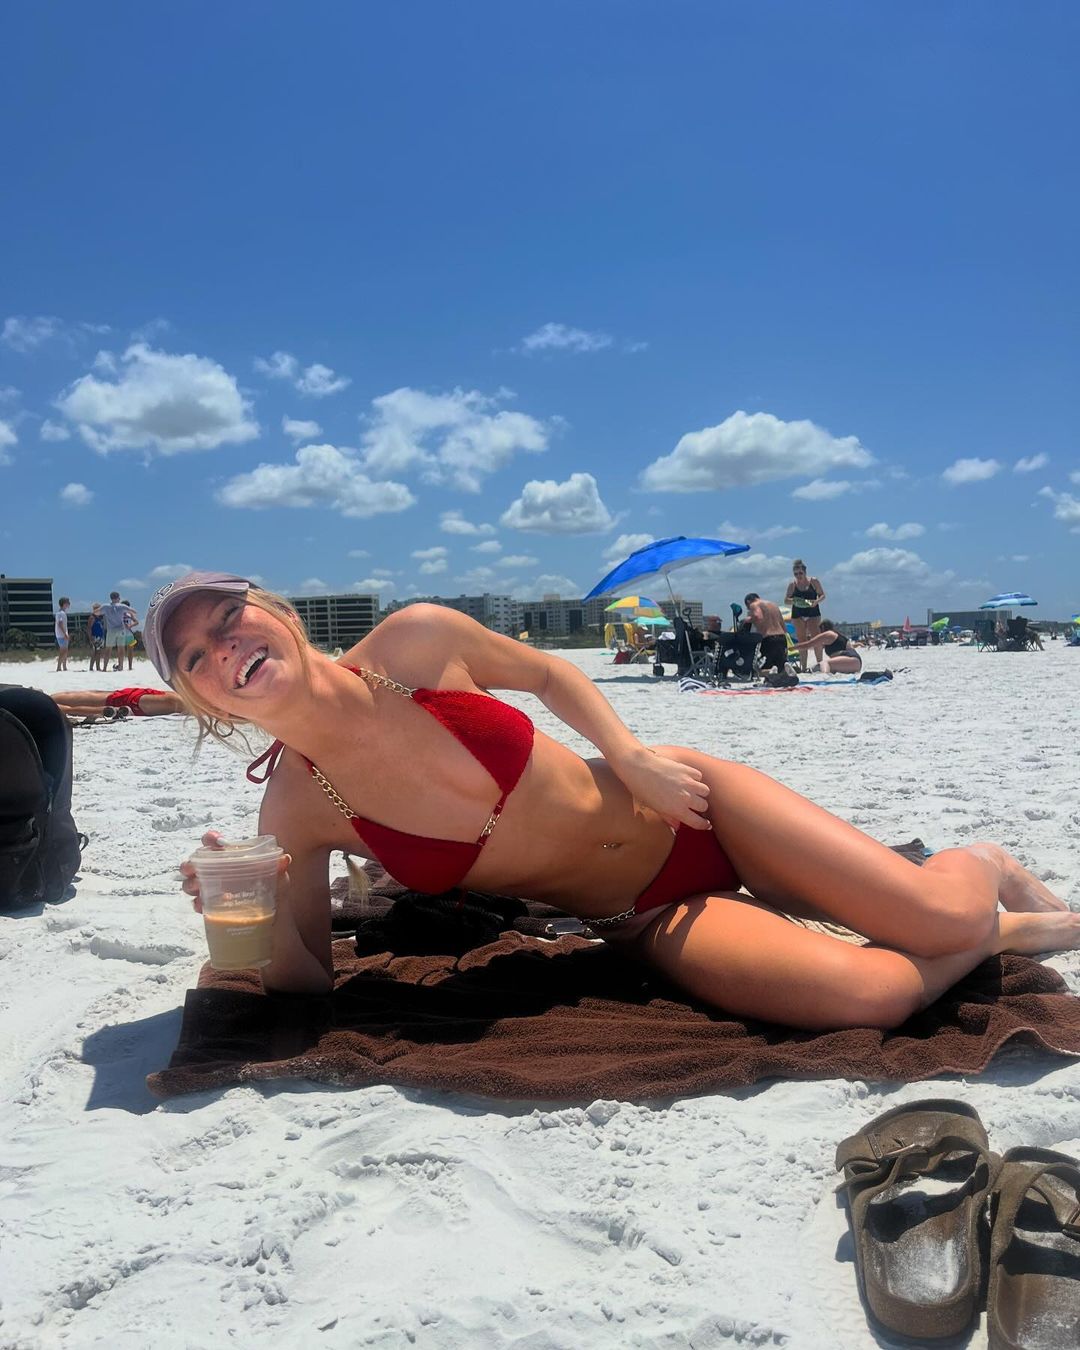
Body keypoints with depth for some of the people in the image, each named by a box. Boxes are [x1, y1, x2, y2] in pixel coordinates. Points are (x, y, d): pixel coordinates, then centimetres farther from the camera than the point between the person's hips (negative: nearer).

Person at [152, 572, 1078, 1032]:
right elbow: (307, 978, -2)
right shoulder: (297, 809, -10)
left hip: (678, 816, 0)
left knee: (942, 914, -13)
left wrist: (631, 756, -8)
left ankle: (984, 870, 28)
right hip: (644, 925, 0)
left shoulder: (415, 639, -12)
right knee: (868, 995, -20)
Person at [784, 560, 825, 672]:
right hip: (798, 615, 2)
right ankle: (803, 666, 5)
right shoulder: (792, 584, 2)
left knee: (816, 639, -11)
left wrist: (816, 601, -18)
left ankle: (819, 663, 0)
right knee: (801, 642, 2)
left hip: (813, 613, -1)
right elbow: (786, 600, 4)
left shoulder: (813, 581, -1)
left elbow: (822, 595, 3)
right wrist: (793, 601, -18)